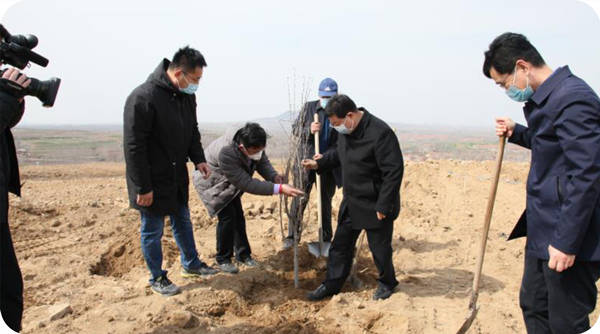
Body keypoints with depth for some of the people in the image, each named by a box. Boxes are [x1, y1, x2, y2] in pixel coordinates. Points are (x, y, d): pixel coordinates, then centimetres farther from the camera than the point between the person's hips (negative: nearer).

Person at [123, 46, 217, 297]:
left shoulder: (187, 96, 1)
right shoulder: (143, 97, -24)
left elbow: (192, 132, 14)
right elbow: (134, 147, -23)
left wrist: (198, 159, -2)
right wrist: (143, 187, -21)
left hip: (177, 177, 8)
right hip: (152, 182, -8)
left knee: (183, 222, 22)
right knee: (152, 231, 8)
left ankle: (191, 264, 40)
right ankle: (157, 278, 26)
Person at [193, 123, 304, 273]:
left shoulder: (254, 145, -25)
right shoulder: (226, 153, -44)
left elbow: (263, 162, -7)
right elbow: (247, 184, -41)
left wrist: (274, 176, -30)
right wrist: (279, 188, -44)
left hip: (230, 182, 7)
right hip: (212, 183, -7)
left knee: (238, 216, 9)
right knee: (227, 217, -13)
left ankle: (243, 254, 26)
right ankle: (223, 259, 6)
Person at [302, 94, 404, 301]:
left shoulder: (380, 133, -26)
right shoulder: (345, 131, 0)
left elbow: (394, 172, -25)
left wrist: (383, 206, -22)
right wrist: (319, 163, 8)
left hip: (375, 205, -7)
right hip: (351, 202, 8)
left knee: (379, 248, 10)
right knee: (340, 245, 14)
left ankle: (387, 283, 35)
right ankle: (332, 284, 29)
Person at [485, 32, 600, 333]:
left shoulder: (572, 99, -20)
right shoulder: (548, 97, 11)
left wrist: (567, 242, -23)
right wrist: (517, 133, 9)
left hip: (569, 233, -10)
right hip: (542, 230, 10)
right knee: (533, 306, 20)